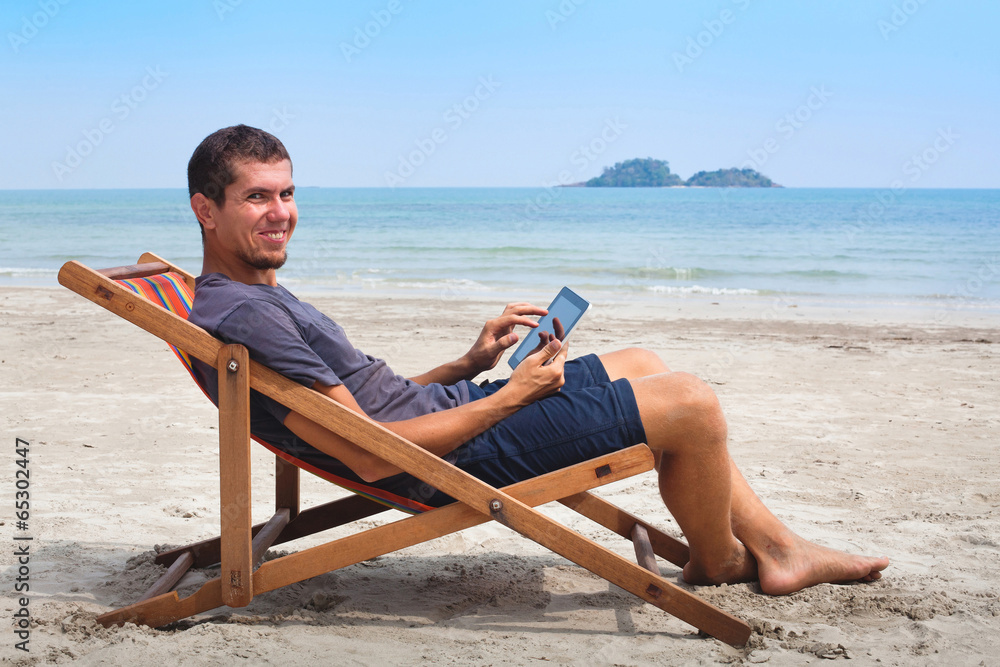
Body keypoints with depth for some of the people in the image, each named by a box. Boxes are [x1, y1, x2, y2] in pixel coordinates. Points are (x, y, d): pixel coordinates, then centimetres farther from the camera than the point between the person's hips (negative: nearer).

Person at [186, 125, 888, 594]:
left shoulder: (264, 298, 14)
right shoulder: (242, 316, -21)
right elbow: (369, 455, -25)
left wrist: (471, 363, 6)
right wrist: (507, 397, -18)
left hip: (449, 411, 11)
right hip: (455, 461, -11)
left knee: (642, 364, 16)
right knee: (693, 403, -11)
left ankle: (775, 547, 21)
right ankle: (717, 563, 18)